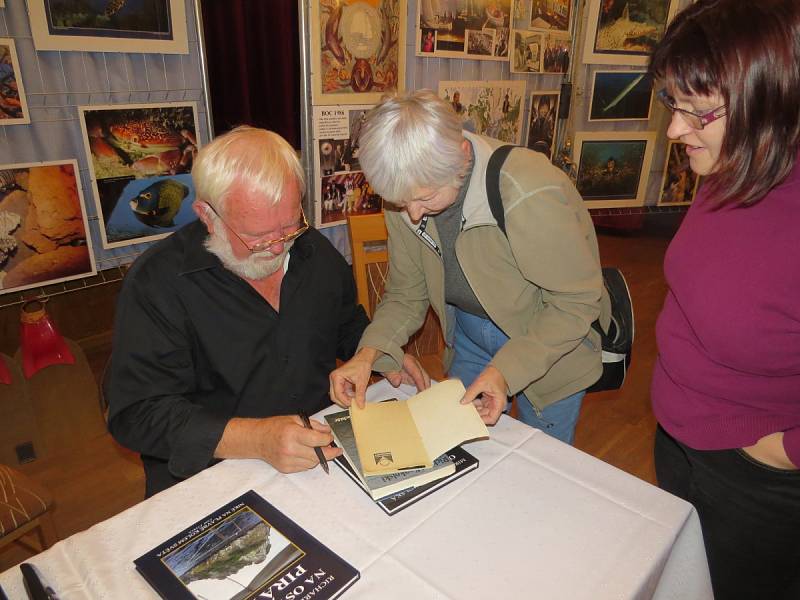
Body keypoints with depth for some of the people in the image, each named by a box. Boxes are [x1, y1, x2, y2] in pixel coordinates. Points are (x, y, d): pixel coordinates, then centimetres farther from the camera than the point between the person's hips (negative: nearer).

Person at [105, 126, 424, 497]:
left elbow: (349, 326, 18)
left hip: (327, 449, 6)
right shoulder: (157, 282, -15)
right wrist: (255, 439, -31)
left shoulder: (317, 251, 2)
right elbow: (137, 412, -19)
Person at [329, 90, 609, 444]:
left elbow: (577, 301, -24)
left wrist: (506, 371, -32)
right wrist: (368, 353, -22)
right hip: (469, 336, 5)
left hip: (549, 345, -4)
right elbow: (406, 293, -6)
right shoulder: (407, 194, -16)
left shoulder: (532, 198, -35)